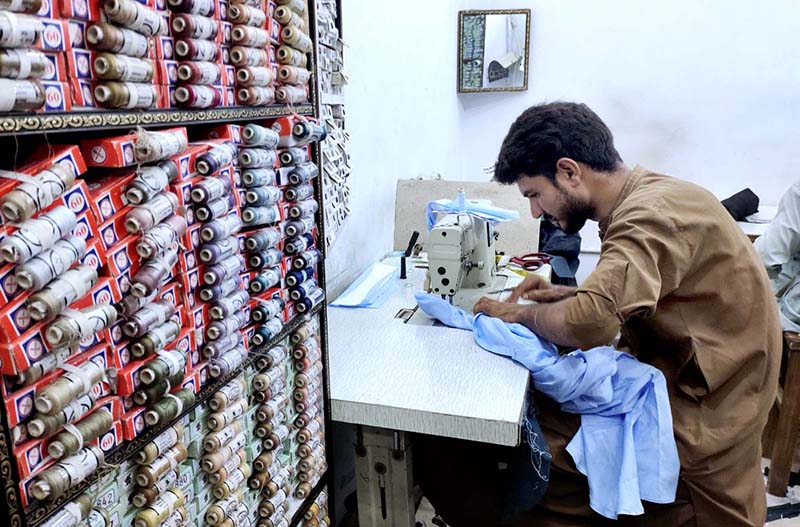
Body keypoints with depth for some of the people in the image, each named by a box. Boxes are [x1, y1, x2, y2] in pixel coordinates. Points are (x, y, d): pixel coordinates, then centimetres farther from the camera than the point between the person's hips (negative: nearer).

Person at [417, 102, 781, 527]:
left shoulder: (650, 216, -23)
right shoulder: (650, 195, 7)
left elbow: (590, 325, -37)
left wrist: (522, 313, -16)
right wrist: (570, 295, 4)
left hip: (696, 425, -9)